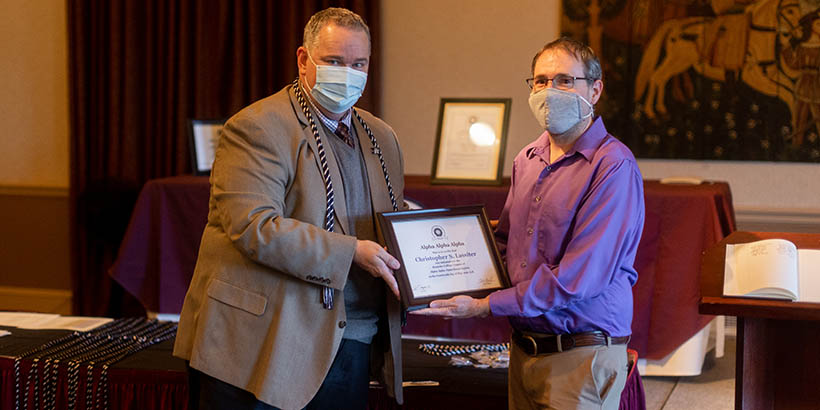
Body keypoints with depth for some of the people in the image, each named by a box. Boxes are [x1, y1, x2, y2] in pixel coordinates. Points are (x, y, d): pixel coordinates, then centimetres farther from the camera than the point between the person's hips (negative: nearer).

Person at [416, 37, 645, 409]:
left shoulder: (613, 166, -16)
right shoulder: (527, 160, 9)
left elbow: (579, 277, -21)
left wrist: (485, 306, -16)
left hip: (581, 356, -7)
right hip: (523, 349, 7)